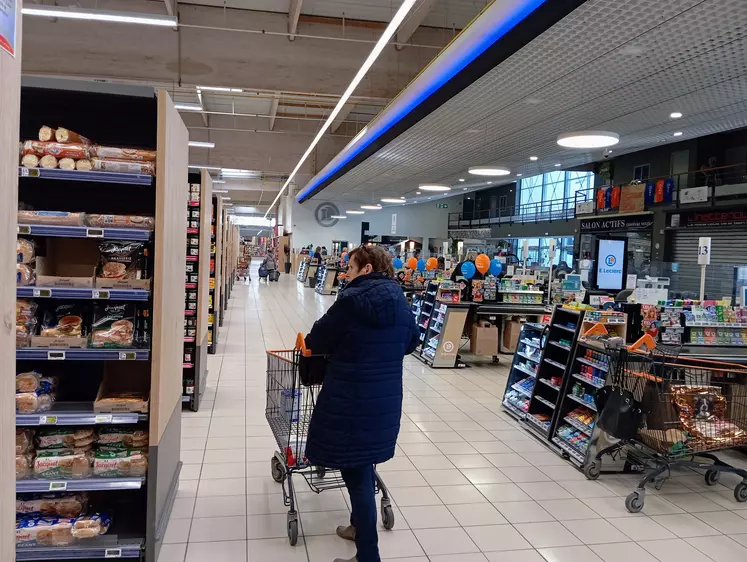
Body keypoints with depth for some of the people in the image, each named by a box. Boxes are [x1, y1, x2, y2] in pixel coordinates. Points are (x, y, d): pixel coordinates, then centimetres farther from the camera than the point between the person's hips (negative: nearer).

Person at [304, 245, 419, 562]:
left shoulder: (351, 300, -15)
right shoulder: (400, 301, 4)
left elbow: (317, 341, -5)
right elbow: (411, 341, 18)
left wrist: (308, 344, 17)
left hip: (351, 399, -7)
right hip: (386, 400, 7)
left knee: (355, 470, 3)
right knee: (363, 463, 24)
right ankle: (361, 526, 41)